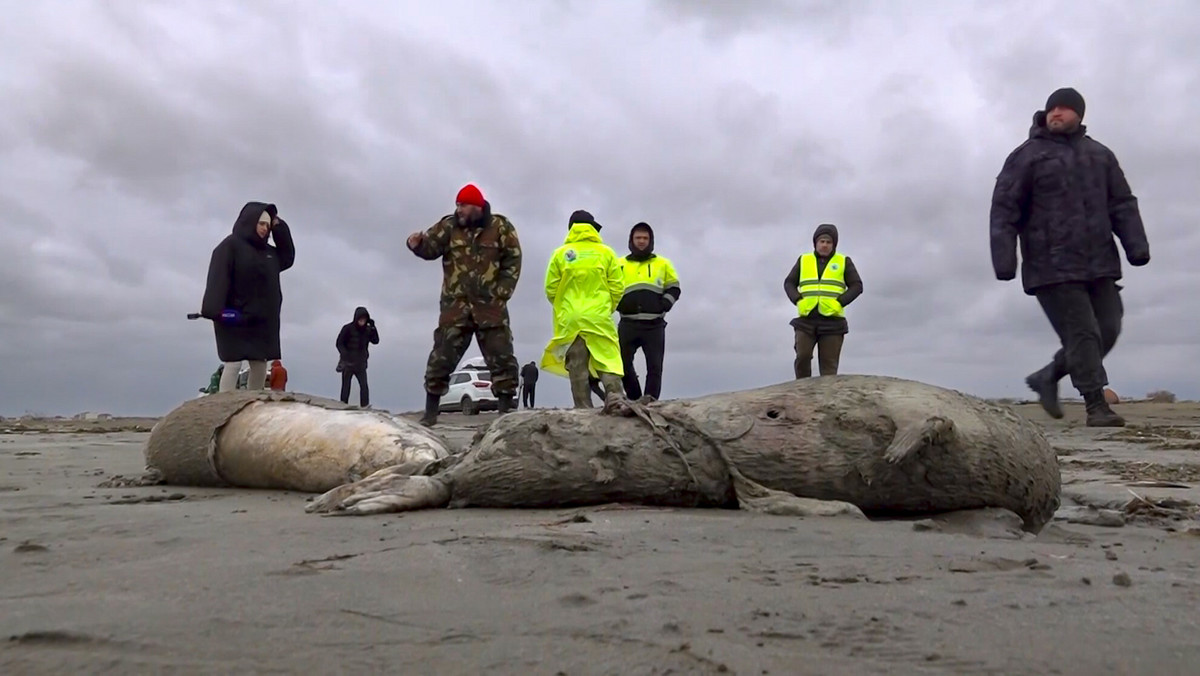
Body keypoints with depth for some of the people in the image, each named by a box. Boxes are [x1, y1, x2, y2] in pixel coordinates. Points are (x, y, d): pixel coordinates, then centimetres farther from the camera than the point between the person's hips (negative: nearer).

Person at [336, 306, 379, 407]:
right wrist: (345, 355, -22)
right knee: (346, 387, 7)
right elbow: (339, 343, -9)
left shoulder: (367, 329, 0)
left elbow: (376, 341, -7)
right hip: (347, 363, -2)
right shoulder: (348, 328, -11)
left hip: (361, 364, 2)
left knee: (364, 386, -8)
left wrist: (373, 328, -17)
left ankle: (364, 406, -6)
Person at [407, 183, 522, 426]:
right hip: (455, 307, 1)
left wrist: (501, 294, -6)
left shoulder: (501, 227, 1)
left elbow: (513, 262, 1)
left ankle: (506, 411, 12)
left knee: (502, 359, 2)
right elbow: (430, 248, -3)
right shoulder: (449, 226, 5)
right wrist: (417, 244, -26)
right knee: (441, 358, 1)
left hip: (491, 307, -1)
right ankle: (430, 412, 10)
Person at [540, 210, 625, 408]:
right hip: (599, 318, -1)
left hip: (569, 319, 1)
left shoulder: (560, 254, 3)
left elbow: (551, 289, 4)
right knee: (608, 361, 0)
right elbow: (617, 287, 2)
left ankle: (584, 409, 2)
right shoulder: (606, 252, 3)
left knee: (577, 368, 4)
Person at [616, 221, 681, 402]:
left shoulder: (663, 263, 12)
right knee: (622, 363, -2)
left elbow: (673, 288, 15)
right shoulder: (620, 265, 12)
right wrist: (618, 304, -2)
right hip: (628, 324, 1)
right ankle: (635, 399, 13)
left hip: (654, 325, 0)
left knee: (654, 366, -3)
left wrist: (665, 304, -4)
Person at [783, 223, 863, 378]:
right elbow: (789, 283, 12)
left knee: (829, 364, -2)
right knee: (802, 357, -12)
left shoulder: (844, 262, 9)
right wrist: (798, 301, -6)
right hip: (806, 320, 1)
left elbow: (857, 286, 4)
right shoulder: (803, 260, 13)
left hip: (832, 321, -1)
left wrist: (839, 303, -12)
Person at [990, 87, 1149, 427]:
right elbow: (1004, 209, -5)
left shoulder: (1100, 155, 18)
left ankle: (1047, 376, 21)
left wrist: (1136, 244, 0)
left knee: (1107, 329, 5)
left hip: (1099, 264, 6)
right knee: (1082, 333, -9)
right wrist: (1003, 258, -15)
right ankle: (1096, 405, -1)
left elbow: (1122, 204, 14)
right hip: (1053, 268, -6)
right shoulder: (1027, 156, 2)